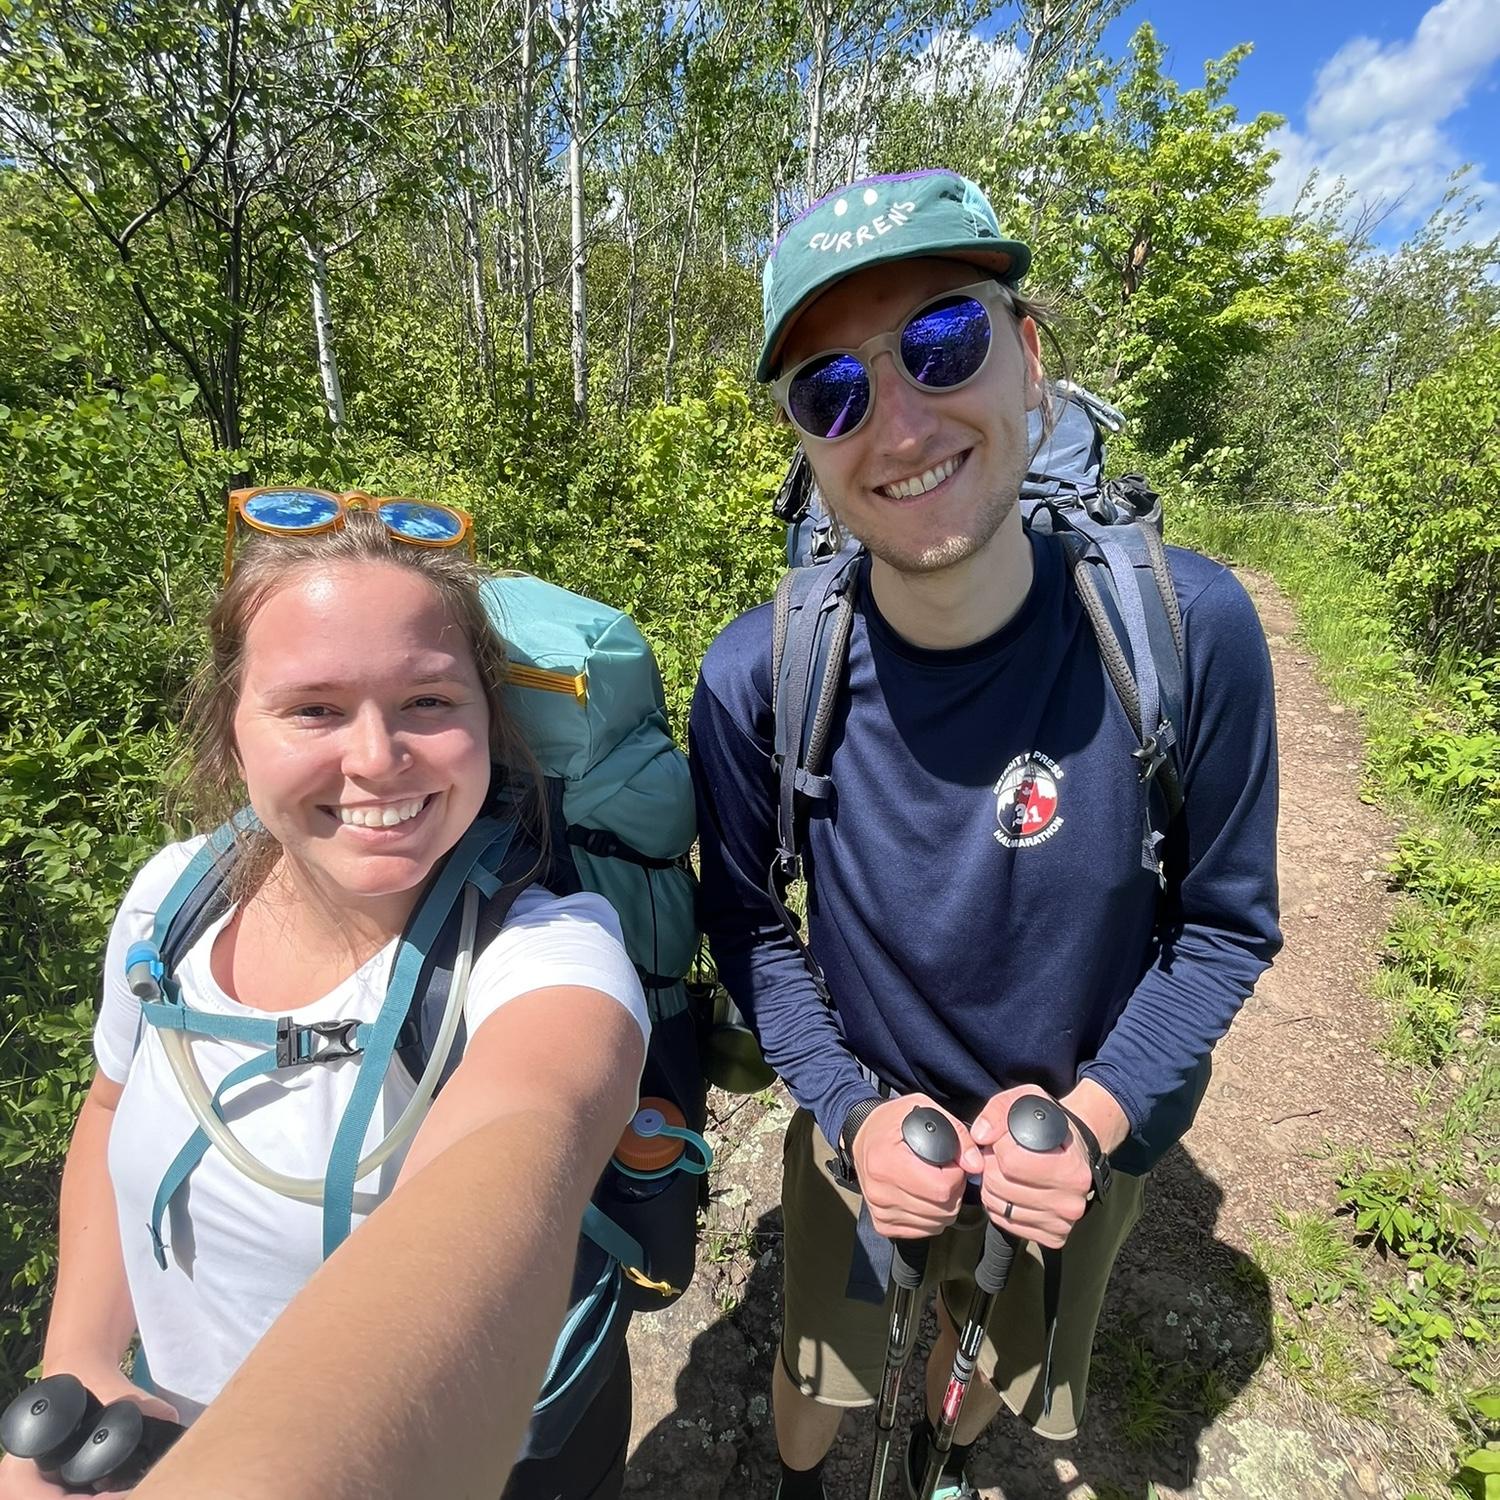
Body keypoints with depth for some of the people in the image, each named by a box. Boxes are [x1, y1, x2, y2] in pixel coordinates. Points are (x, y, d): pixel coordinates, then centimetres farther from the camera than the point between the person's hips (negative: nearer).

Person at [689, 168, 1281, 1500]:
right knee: (820, 1374, 26)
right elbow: (744, 917, -9)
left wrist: (1095, 1111, -21)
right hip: (865, 1131, -1)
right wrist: (852, 1111, -18)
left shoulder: (1188, 629, -25)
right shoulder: (756, 678, -25)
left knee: (993, 1365, 32)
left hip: (1082, 1145, 2)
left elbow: (1228, 919, -12)